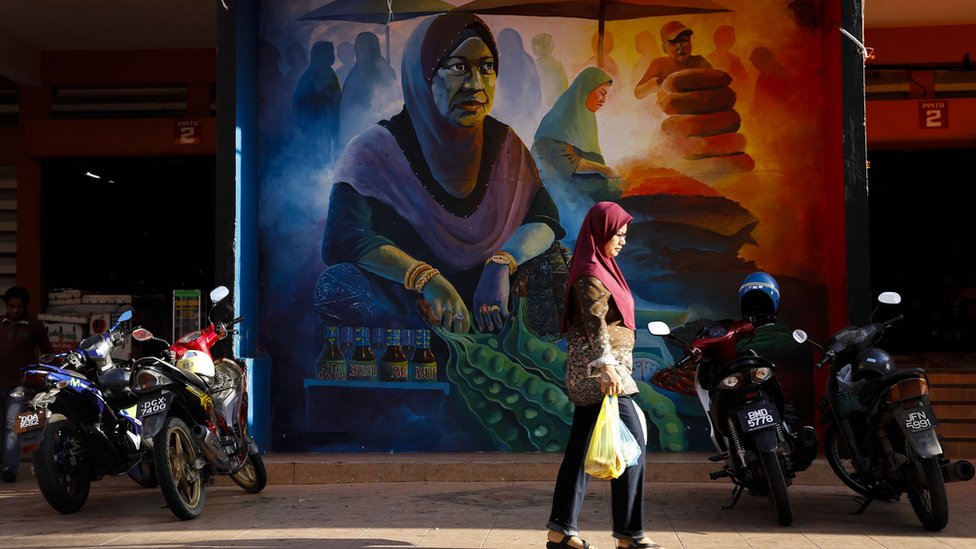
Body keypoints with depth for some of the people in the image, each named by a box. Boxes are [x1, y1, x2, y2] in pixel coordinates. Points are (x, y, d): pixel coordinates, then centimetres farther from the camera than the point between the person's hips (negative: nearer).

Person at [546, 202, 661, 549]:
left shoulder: (598, 269, 19)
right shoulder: (590, 273, -12)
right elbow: (595, 324, -24)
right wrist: (606, 366, -35)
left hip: (588, 377, 10)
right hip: (598, 374, -10)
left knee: (581, 449, 8)